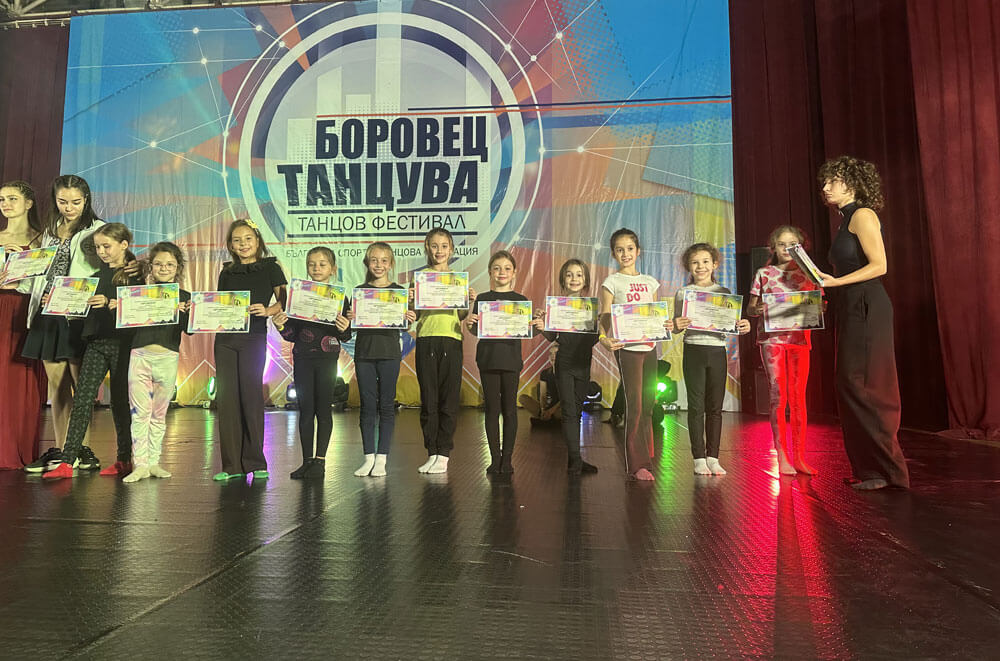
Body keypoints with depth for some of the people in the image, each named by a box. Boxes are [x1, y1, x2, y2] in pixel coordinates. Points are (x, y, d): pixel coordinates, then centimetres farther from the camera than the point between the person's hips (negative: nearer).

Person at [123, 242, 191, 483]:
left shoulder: (184, 297, 5)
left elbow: (189, 330, -2)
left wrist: (187, 312, -19)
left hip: (168, 358, 0)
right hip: (140, 355, 0)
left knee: (159, 413, 9)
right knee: (140, 411, -1)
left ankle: (153, 462, 19)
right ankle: (140, 464, 6)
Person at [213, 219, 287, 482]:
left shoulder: (270, 267, 5)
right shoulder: (227, 272, 16)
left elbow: (284, 302, -3)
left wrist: (267, 310, -22)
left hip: (254, 337, -4)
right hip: (225, 337, 4)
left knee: (251, 396, -4)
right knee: (226, 398, 2)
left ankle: (255, 461, 7)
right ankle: (231, 465, 9)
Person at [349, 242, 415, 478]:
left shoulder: (398, 291, 5)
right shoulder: (360, 291, 8)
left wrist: (410, 319, -20)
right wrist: (350, 318, -15)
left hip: (389, 352, -1)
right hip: (364, 351, 1)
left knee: (386, 405, 2)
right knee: (367, 405, 5)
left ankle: (381, 458, 8)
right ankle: (368, 457, 13)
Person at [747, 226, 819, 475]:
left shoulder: (808, 274, 11)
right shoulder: (764, 273, 7)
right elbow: (750, 308, 7)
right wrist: (758, 310, -16)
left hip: (799, 339, 2)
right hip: (771, 338, -2)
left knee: (798, 398, 3)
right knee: (778, 397, -3)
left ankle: (799, 457, 9)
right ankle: (782, 457, 2)